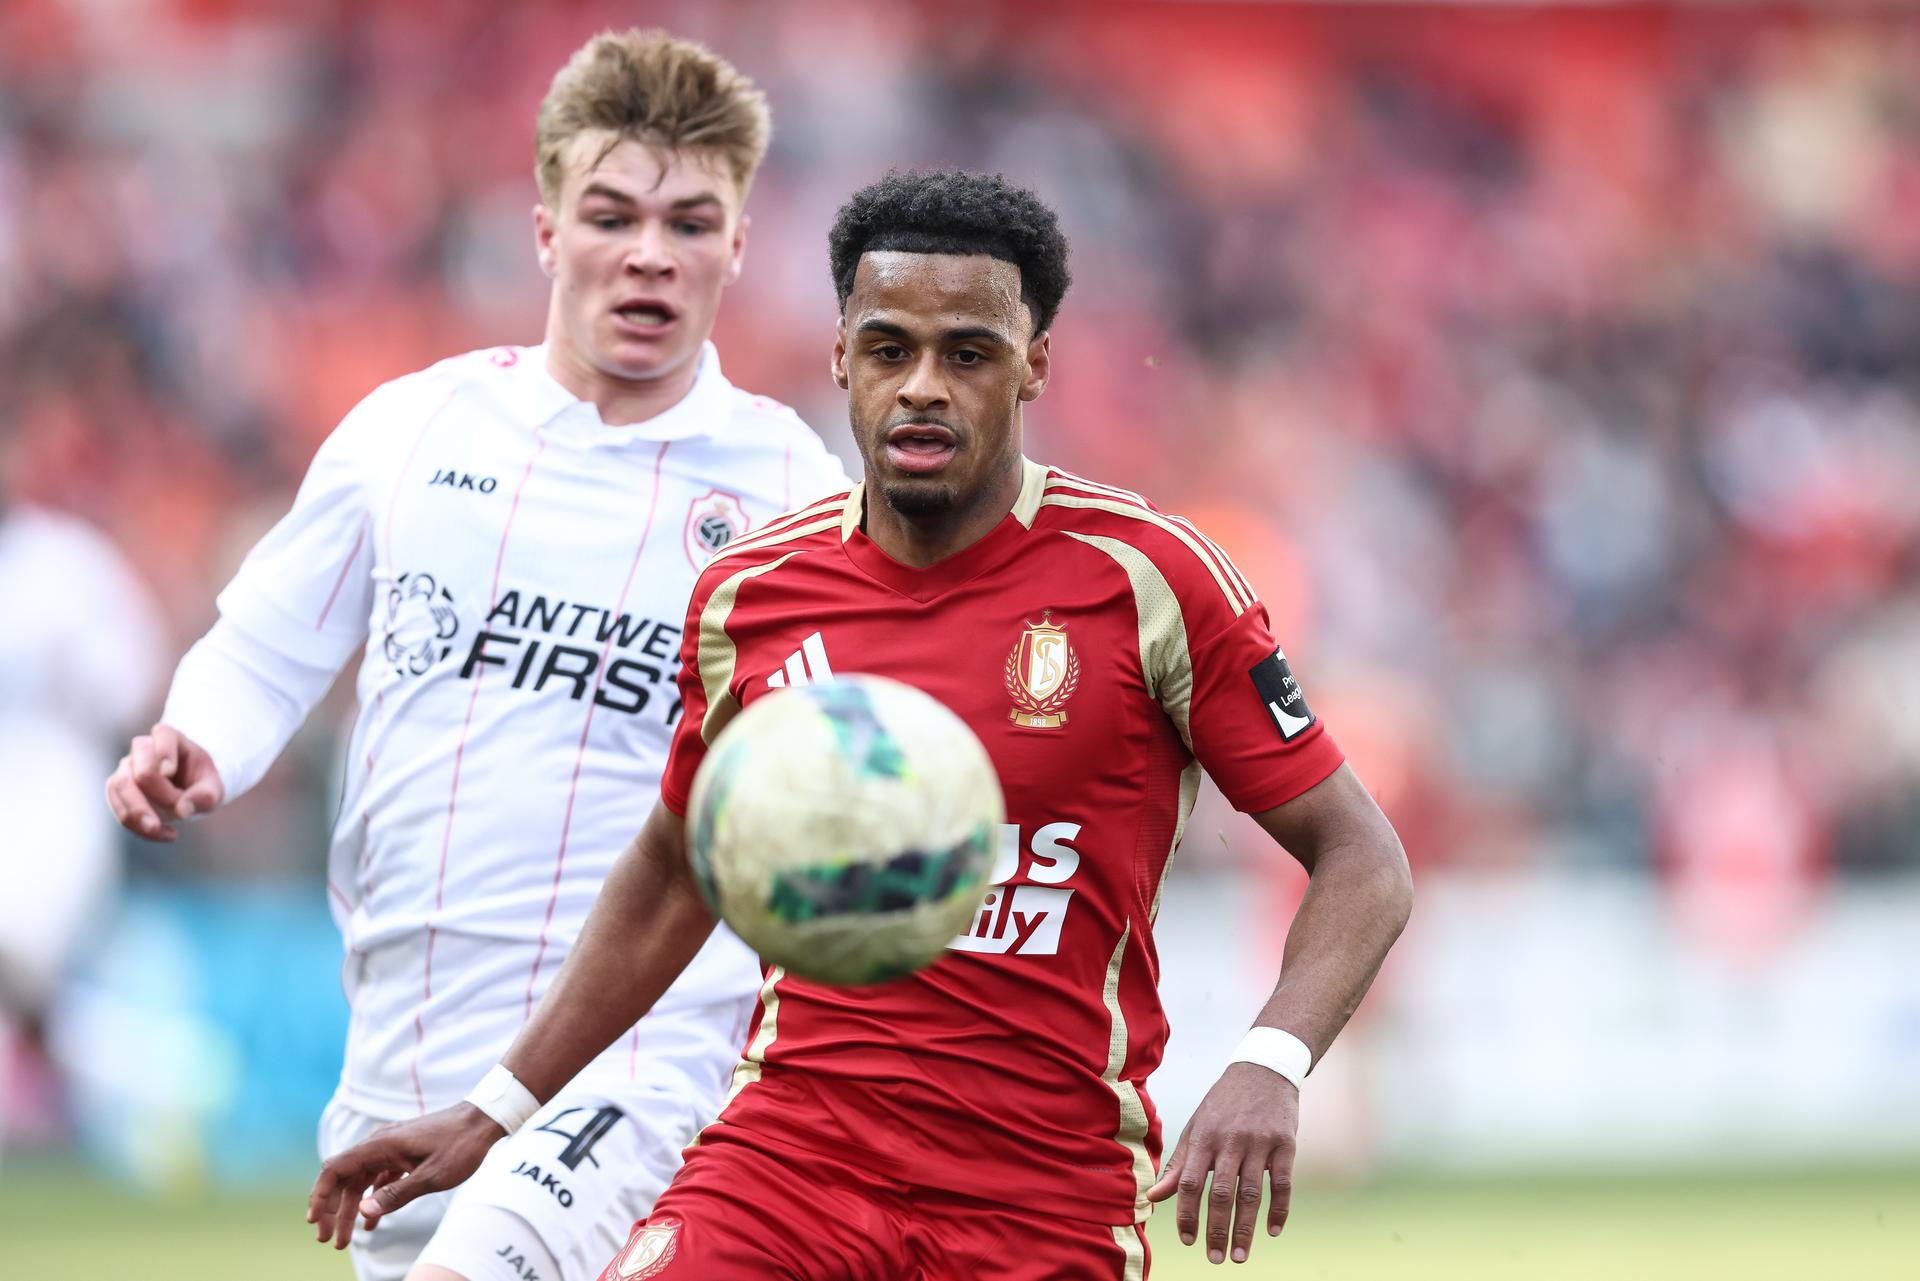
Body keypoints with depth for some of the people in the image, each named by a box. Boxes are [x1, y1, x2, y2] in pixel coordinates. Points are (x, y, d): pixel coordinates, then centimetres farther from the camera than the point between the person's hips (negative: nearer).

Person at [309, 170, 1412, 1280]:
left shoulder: (1147, 578, -5)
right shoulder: (745, 595, 6)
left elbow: (1363, 862, -3)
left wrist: (1269, 1067, -21)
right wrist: (497, 1114, 21)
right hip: (788, 1155, 2)